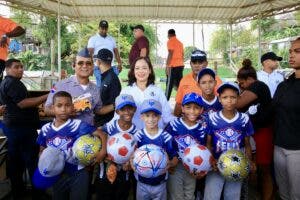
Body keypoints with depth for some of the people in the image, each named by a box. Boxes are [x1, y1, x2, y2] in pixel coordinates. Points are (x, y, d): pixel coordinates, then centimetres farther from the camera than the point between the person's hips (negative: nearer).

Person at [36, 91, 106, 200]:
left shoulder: (78, 125, -17)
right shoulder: (45, 129, -3)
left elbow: (101, 134, -17)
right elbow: (42, 151, 10)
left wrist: (103, 152, -30)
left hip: (78, 174, -4)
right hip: (57, 175, 4)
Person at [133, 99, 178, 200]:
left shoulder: (166, 137, -12)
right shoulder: (138, 136, -12)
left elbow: (175, 159, -7)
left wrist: (169, 163, -27)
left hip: (160, 184, 0)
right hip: (142, 184, 0)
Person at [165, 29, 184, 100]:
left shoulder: (170, 41, -4)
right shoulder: (180, 42, 18)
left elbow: (170, 54, -14)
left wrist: (167, 66, -16)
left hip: (173, 66, -7)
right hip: (180, 65, 7)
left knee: (169, 84, -6)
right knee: (179, 84, 11)